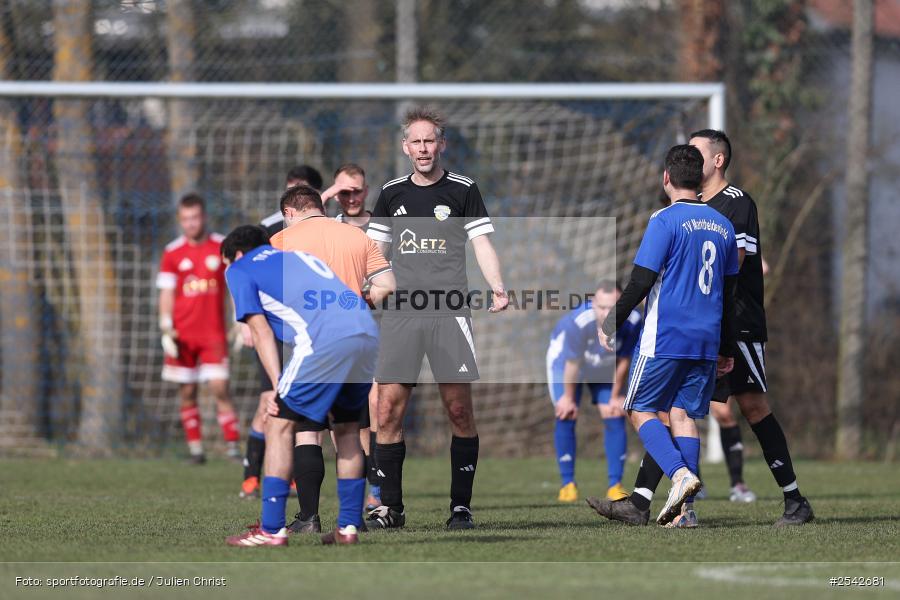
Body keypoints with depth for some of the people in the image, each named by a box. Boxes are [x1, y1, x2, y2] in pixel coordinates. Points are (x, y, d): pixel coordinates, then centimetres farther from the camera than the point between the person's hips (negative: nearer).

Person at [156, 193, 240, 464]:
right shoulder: (172, 253, 4)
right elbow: (166, 293, 5)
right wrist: (166, 328, -5)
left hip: (213, 334, -1)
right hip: (183, 335, 1)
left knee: (219, 388, -11)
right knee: (187, 393, 1)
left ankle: (233, 445, -8)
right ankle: (195, 449, 8)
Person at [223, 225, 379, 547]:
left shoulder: (239, 271, 19)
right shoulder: (301, 256, 37)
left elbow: (261, 331, 8)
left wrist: (278, 387, 2)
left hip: (326, 340, -7)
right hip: (368, 333, 7)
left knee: (279, 424, 2)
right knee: (347, 426, 21)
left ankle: (272, 529, -3)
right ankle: (348, 527, 20)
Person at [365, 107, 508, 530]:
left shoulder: (463, 190, 5)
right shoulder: (391, 194, 14)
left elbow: (482, 243, 3)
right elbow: (375, 251, 18)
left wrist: (497, 288, -13)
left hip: (450, 313, -3)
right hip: (401, 312, 3)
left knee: (459, 410, -4)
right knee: (388, 410, -3)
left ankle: (461, 507, 2)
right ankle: (390, 507, 4)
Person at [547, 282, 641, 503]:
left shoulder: (632, 322, -33)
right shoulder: (578, 322, -42)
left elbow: (623, 361, -16)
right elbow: (572, 363, -26)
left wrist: (615, 396, -5)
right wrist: (568, 397, -13)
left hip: (604, 366, 3)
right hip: (565, 355, -3)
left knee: (615, 417, -5)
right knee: (566, 416, -11)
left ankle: (615, 485, 2)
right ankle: (567, 484, 0)